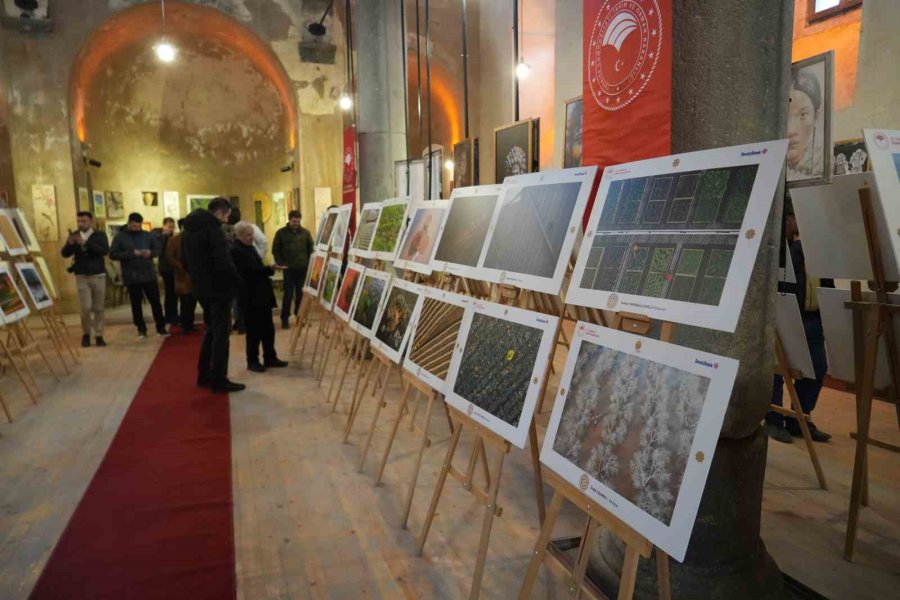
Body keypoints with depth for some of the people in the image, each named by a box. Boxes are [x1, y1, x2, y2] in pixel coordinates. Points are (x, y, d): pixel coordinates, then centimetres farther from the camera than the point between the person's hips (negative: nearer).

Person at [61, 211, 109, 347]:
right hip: (81, 276, 1)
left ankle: (98, 336, 14)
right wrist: (70, 244, -20)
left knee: (99, 308, 4)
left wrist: (86, 243, -25)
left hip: (98, 275, 0)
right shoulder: (74, 235, 7)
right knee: (86, 307, -8)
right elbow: (65, 254, 0)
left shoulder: (99, 235, 2)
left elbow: (105, 250, -16)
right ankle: (86, 334, 12)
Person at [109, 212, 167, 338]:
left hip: (149, 275, 2)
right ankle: (141, 329, 16)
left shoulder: (147, 235, 8)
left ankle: (161, 327, 10)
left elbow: (158, 250, 10)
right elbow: (112, 254, -9)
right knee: (136, 304, 6)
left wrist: (150, 253, -13)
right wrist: (131, 254, -20)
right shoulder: (120, 237, -1)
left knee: (155, 302, 3)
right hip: (132, 277, -2)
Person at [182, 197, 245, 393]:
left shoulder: (189, 230, 13)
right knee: (220, 333, -3)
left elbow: (185, 260, 19)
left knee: (210, 330, 20)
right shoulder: (213, 229, -17)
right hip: (218, 288, -9)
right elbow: (223, 261, -24)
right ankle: (219, 381, 1)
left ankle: (204, 375, 25)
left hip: (202, 288, 9)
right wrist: (237, 280, -9)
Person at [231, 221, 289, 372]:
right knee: (254, 331, 0)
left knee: (268, 329, 12)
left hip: (261, 295, 9)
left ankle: (270, 358, 22)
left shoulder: (250, 247, 17)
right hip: (250, 298, -9)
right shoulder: (235, 251, -15)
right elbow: (249, 271, -24)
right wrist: (270, 269, -26)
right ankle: (252, 361, 12)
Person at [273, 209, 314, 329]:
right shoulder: (281, 233, 1)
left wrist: (309, 263, -1)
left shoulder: (305, 232, 6)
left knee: (301, 294, 7)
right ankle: (284, 319, 5)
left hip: (303, 268, 2)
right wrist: (281, 263, -5)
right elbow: (275, 250, 4)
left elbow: (311, 249, 9)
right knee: (288, 294, -2)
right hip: (289, 269, -2)